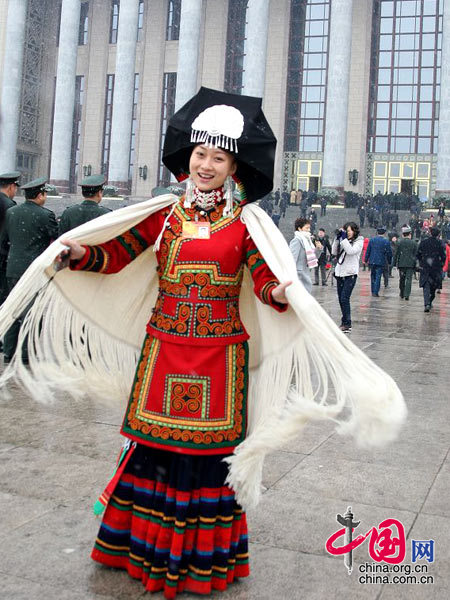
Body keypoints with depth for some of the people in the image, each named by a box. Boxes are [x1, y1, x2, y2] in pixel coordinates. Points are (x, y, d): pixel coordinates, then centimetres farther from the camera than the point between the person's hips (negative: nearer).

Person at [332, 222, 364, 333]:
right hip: (340, 273, 6)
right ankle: (344, 322, 18)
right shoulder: (344, 240, 12)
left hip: (350, 274, -6)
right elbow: (334, 252, 6)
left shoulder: (359, 241, -3)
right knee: (341, 299, 9)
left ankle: (347, 324, -8)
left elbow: (351, 251, -19)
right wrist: (337, 238, -1)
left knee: (344, 298, -13)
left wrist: (344, 238, -16)